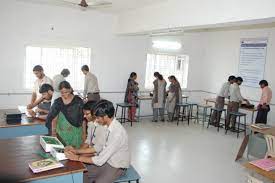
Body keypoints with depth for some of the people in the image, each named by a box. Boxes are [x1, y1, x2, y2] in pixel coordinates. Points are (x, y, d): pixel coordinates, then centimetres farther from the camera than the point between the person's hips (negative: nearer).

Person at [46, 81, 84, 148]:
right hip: (61, 133, 3)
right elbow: (54, 118, 3)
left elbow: (83, 119, -3)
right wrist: (53, 131, -10)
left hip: (75, 133, -2)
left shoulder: (78, 101, -4)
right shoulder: (58, 102, 4)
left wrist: (84, 134, -7)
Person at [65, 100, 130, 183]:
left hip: (117, 167, -7)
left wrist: (77, 157, -21)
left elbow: (100, 160, -30)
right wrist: (77, 151, -1)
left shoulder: (117, 133, -33)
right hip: (107, 161, 8)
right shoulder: (108, 126, -6)